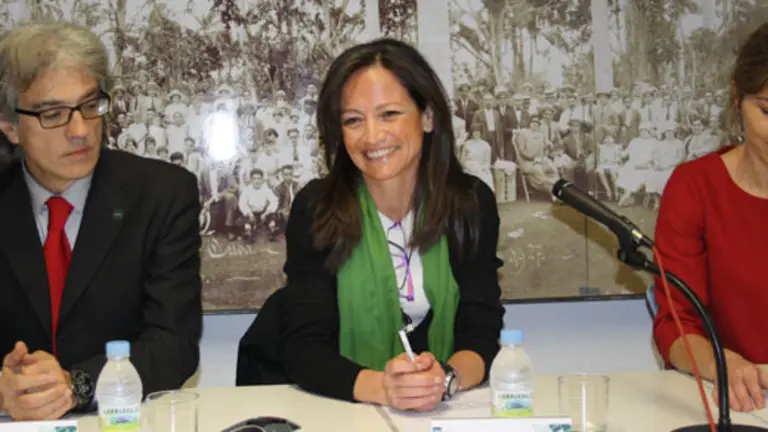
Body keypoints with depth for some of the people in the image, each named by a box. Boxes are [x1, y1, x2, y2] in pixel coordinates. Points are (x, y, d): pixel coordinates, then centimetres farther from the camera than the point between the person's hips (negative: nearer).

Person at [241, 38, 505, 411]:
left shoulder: (471, 203, -3)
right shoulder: (315, 209, -8)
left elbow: (481, 335, -6)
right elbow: (304, 348, -12)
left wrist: (447, 378, -26)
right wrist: (382, 387, -29)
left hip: (447, 410, 1)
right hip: (344, 412, -1)